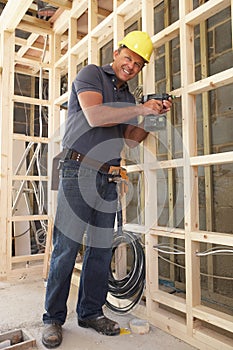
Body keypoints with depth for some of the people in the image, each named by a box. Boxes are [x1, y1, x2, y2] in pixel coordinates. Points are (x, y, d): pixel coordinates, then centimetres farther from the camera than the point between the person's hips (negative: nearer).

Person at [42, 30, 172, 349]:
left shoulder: (127, 97, 22)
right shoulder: (91, 74, 4)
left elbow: (132, 140, 18)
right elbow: (94, 117, -15)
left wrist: (154, 115, 6)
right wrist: (141, 109, -9)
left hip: (109, 179, 7)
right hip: (79, 171, -6)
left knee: (102, 249, 8)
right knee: (66, 248, -3)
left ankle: (91, 312, 22)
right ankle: (53, 318, 12)